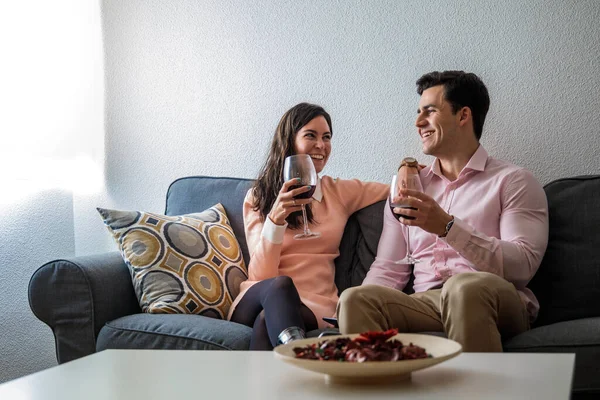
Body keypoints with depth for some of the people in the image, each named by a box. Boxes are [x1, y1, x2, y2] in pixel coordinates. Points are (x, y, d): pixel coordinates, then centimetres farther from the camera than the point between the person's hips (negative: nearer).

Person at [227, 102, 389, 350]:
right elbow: (261, 274, -2)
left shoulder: (340, 192, 17)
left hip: (315, 305, 1)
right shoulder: (257, 197, 11)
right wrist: (275, 219, -19)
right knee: (280, 285, -39)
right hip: (258, 298, -1)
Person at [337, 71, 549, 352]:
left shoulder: (512, 181, 8)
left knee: (463, 286, -38)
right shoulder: (409, 186, 23)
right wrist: (356, 311, -5)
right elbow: (387, 269, 18)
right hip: (426, 305, 3)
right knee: (354, 298, -25)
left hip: (498, 304, -3)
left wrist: (447, 227, -18)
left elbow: (523, 264, -8)